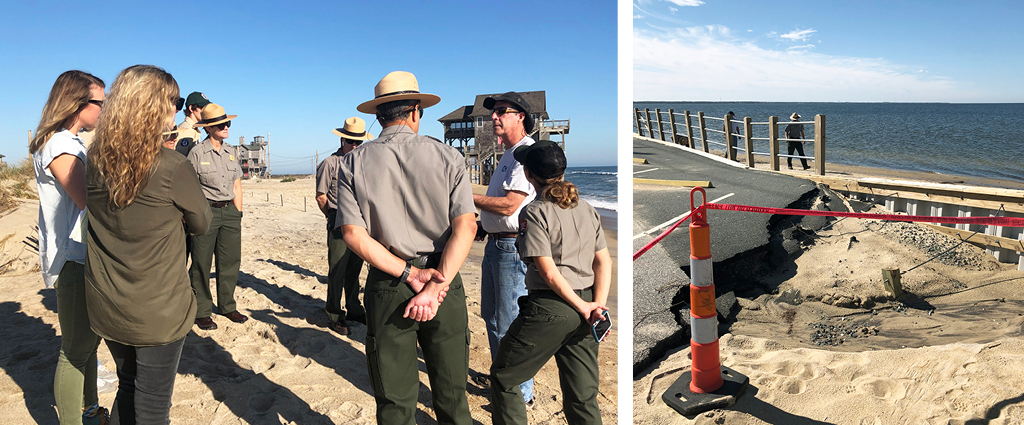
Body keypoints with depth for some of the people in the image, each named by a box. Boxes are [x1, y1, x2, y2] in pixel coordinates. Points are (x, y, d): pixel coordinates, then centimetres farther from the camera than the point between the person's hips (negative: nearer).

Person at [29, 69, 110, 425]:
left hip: (85, 258, 10)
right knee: (76, 349, -1)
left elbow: (93, 196, 16)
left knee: (88, 341, 19)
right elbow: (92, 202, -24)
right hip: (74, 263, -10)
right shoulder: (59, 145, -16)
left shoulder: (71, 143, 15)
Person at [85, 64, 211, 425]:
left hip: (106, 309, 6)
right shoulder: (173, 168, -19)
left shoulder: (95, 162, -3)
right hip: (158, 313, -5)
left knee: (128, 388, 26)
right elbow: (201, 223, -7)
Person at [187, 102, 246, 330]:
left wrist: (237, 214, 10)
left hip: (230, 210, 5)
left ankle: (227, 306, 23)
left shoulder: (232, 152, 11)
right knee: (202, 264, 1)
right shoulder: (197, 153, -6)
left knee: (230, 261, 9)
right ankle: (201, 312, 12)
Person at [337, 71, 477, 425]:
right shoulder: (447, 157, -1)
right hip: (445, 281, 0)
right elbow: (466, 226, -11)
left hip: (387, 288, 0)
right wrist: (436, 286, -14)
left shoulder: (353, 163, 1)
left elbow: (353, 234, -8)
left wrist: (408, 273, -10)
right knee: (452, 395, 14)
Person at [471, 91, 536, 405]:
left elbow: (510, 205, -23)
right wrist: (484, 225, 11)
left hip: (513, 248, -11)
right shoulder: (507, 155, 17)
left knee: (511, 324, -4)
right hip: (495, 244, 11)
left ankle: (521, 394, 9)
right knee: (492, 317, 21)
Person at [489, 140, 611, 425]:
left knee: (504, 378, 13)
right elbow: (604, 262, 6)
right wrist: (597, 305, -1)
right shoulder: (587, 209, 10)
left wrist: (583, 307, -8)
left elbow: (549, 273, -16)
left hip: (548, 309, -6)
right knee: (583, 398, 13)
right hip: (582, 313, 7)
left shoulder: (534, 213, -11)